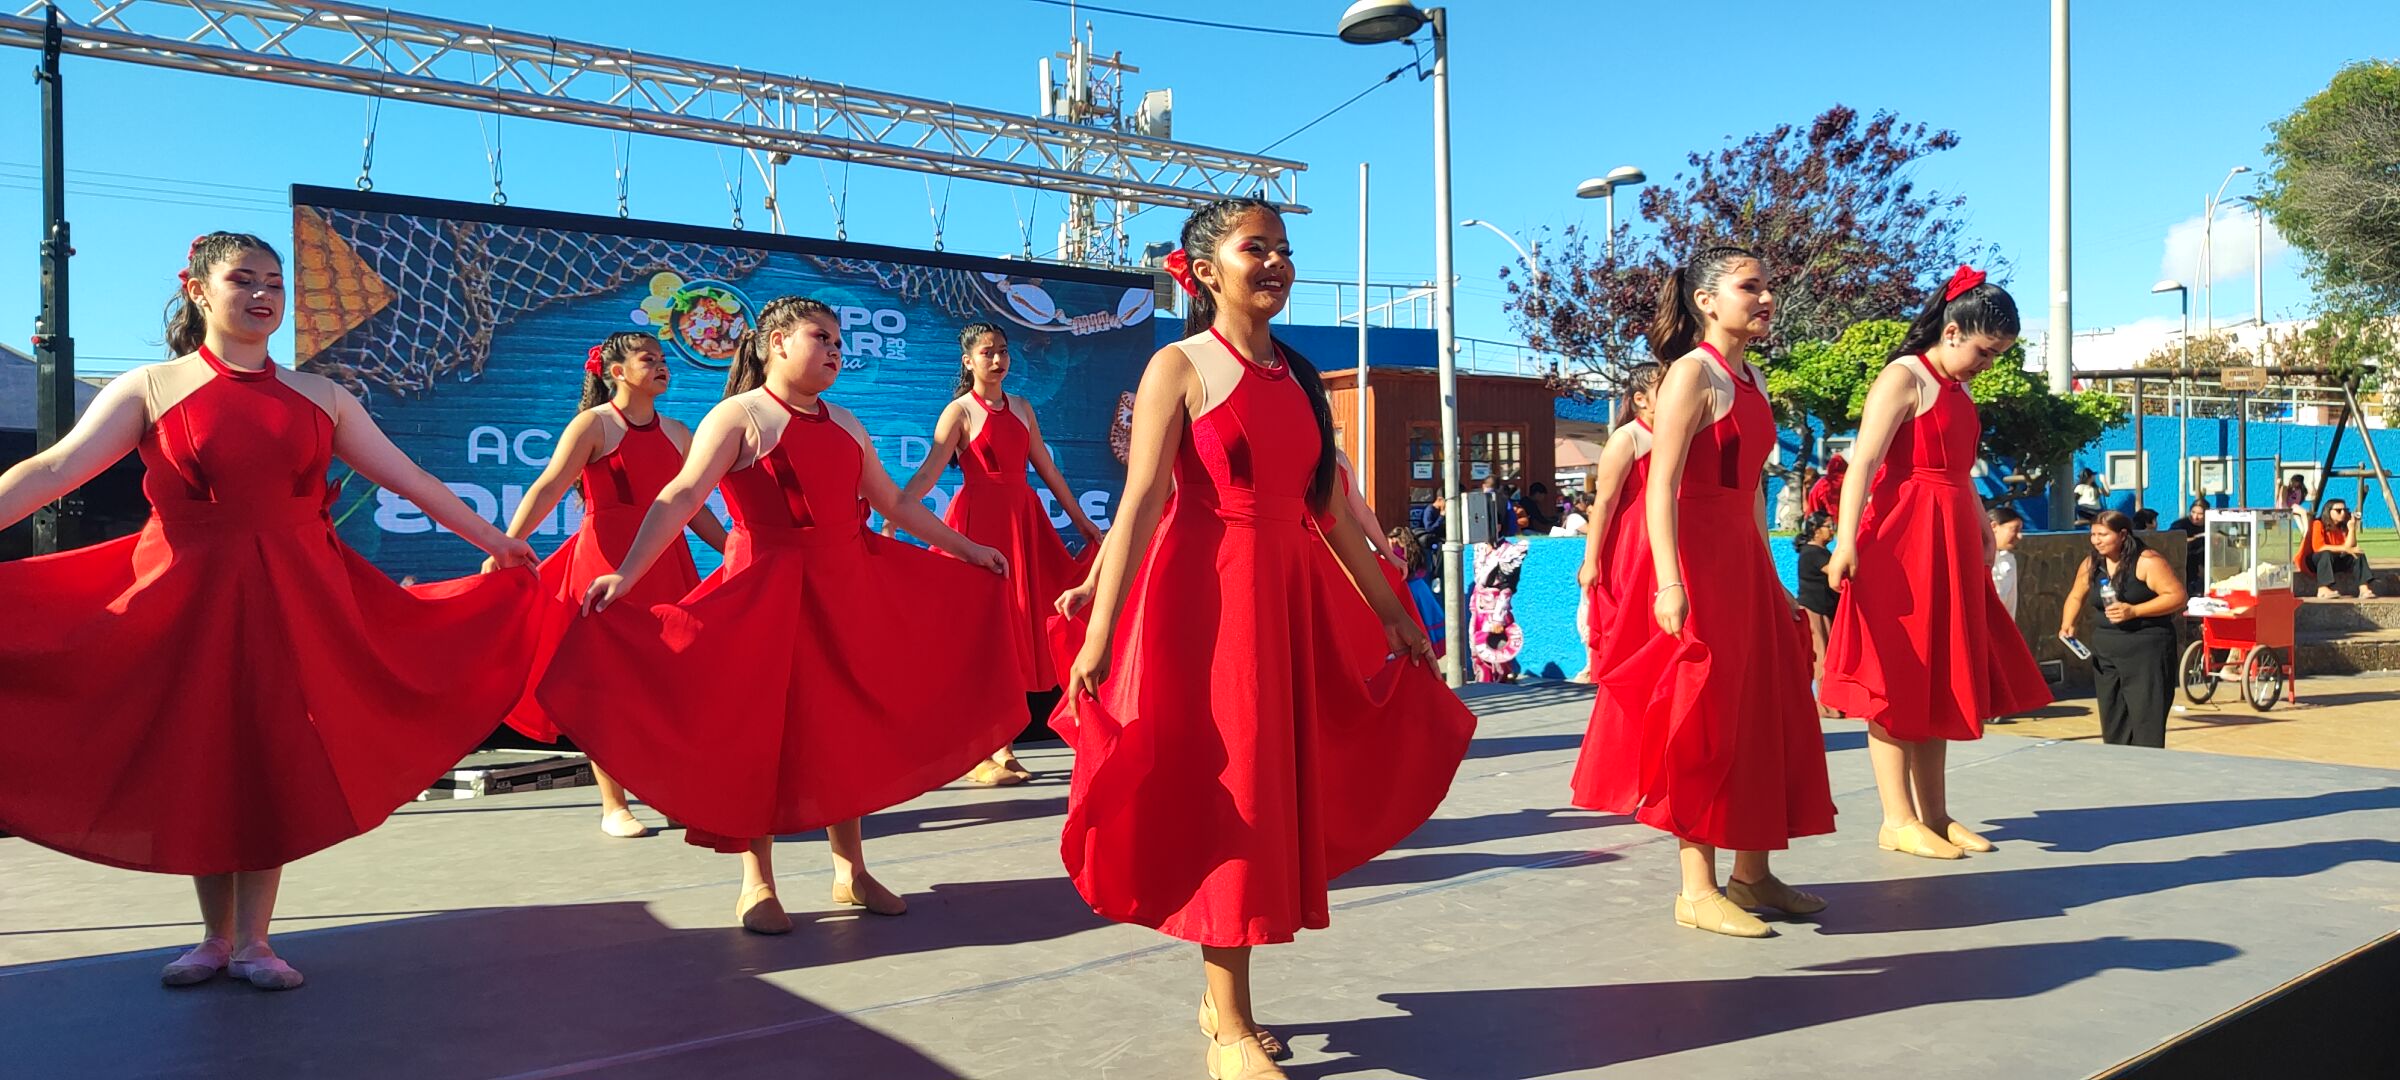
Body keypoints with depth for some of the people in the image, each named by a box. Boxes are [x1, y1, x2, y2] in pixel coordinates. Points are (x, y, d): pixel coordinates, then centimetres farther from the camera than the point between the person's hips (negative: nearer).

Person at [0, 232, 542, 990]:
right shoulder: (150, 388, 1)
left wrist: (494, 541, 11)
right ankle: (215, 937, 22)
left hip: (296, 604, 1)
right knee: (198, 768, 7)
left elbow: (408, 479, 10)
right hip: (186, 599, -1)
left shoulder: (321, 397, 7)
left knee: (276, 764, 3)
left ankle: (253, 940, 15)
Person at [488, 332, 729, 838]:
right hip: (605, 560, -5)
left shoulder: (677, 433, 12)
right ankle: (614, 807, 8)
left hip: (665, 564, 5)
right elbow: (547, 489, -13)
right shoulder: (594, 424, -3)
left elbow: (694, 509, 16)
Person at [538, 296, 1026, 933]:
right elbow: (682, 497, -19)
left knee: (847, 726, 10)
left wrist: (967, 550, 24)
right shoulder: (738, 415, -6)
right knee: (759, 728, 1)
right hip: (767, 590, -6)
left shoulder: (845, 425, 14)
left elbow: (895, 505, 22)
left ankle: (850, 871, 24)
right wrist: (628, 573, -31)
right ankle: (757, 885, 14)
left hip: (849, 587, 6)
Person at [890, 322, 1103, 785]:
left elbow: (1046, 468, 18)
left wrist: (1081, 519, 20)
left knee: (1016, 630, 5)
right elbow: (927, 473, -14)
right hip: (978, 521, -6)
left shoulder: (1021, 408, 13)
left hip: (1021, 520, 6)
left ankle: (1003, 749, 12)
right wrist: (891, 518, -27)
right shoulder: (960, 411, -3)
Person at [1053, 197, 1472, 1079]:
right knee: (1226, 800, -2)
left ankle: (1223, 999, 25)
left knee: (1278, 792, 10)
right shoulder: (1181, 367, -4)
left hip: (1293, 597, 7)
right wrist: (1099, 632, -19)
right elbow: (1141, 504, -12)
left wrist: (1390, 610, 17)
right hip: (1208, 597, -6)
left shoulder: (1297, 376, 14)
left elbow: (1330, 509, 16)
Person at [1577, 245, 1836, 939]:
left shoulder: (1752, 380, 16)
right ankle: (1697, 890, 4)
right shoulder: (1693, 372, -10)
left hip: (1746, 558, 9)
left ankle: (1752, 874, 23)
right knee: (1704, 721, -5)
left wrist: (1772, 580, 19)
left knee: (1765, 713, 12)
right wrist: (1668, 582, -27)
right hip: (1699, 557, -9)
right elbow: (1660, 487, -19)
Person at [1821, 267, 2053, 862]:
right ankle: (1898, 820, 0)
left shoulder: (1958, 391, 18)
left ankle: (1934, 813, 18)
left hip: (1950, 547, 9)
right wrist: (1846, 539, -28)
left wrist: (1983, 532, 27)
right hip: (1900, 544, -9)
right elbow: (1863, 462, -18)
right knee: (1895, 683, -5)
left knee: (1939, 683, 11)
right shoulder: (1903, 378, -8)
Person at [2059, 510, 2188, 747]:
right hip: (2104, 653, 6)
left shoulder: (2147, 562, -10)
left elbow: (2176, 596, -13)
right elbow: (2076, 597, 21)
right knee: (2112, 723, 10)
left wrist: (2133, 611, -22)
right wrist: (2068, 626, 4)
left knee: (2146, 721, -8)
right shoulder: (2091, 565, 9)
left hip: (2147, 650, -6)